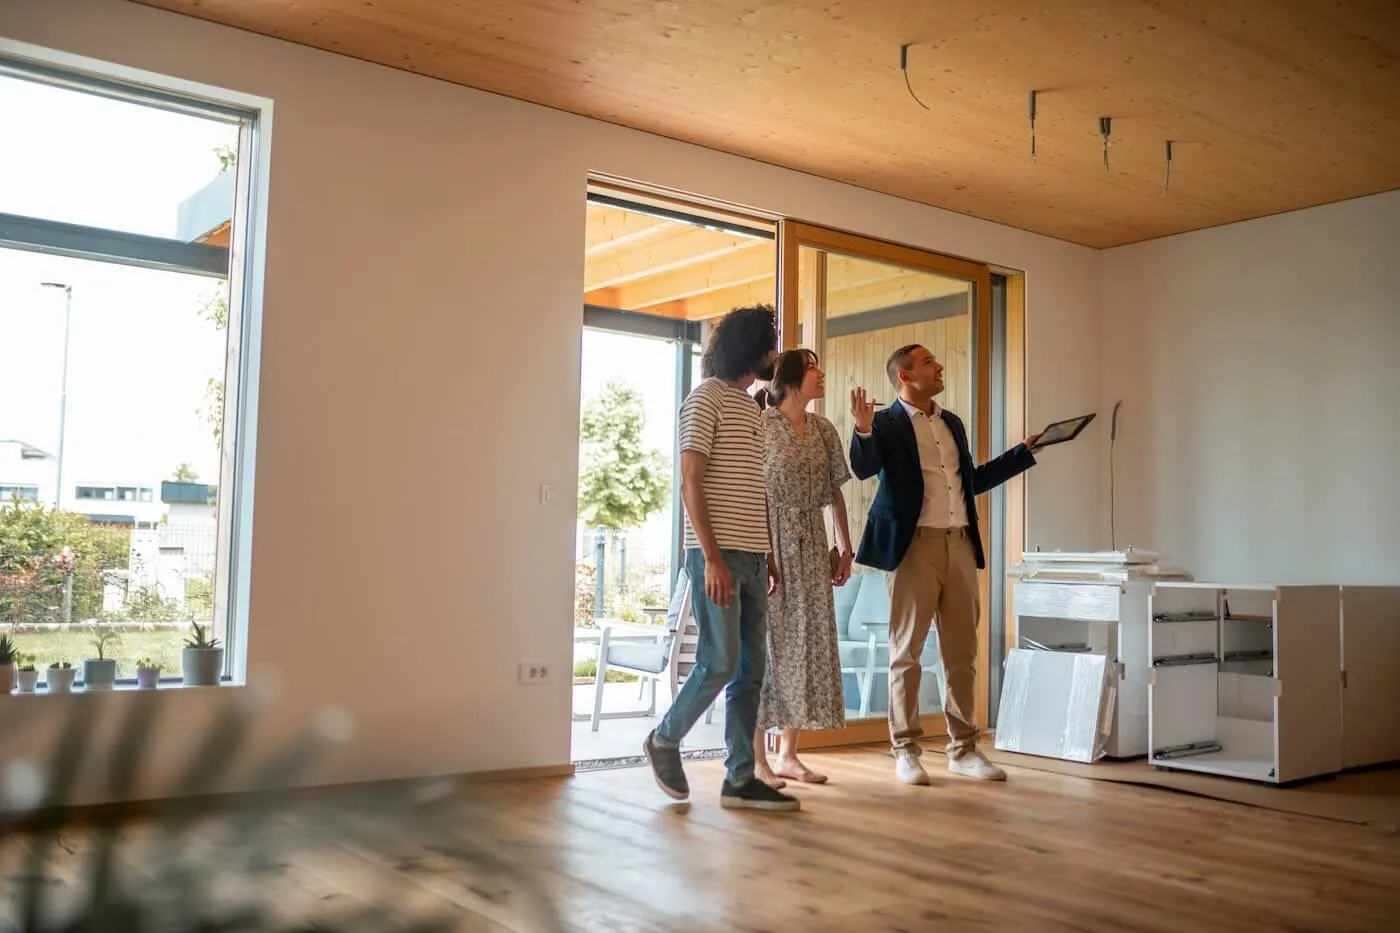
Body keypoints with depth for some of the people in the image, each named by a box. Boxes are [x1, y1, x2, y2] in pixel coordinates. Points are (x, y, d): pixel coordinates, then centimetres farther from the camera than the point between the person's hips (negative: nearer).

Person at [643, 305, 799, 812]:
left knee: (751, 670, 6)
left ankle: (740, 779, 12)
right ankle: (664, 740, 16)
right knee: (720, 663, -6)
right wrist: (713, 557, -18)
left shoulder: (753, 408, 18)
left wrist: (768, 555, 14)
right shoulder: (707, 399, -5)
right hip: (718, 556, -8)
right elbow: (691, 484, -12)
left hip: (751, 557, 8)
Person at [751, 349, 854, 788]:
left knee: (808, 643, 6)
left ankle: (788, 754, 15)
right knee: (767, 642, -3)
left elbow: (835, 493, 16)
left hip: (811, 549, 6)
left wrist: (845, 547, 11)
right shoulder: (760, 424, -6)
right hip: (770, 545, -6)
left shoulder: (824, 430, 12)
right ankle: (758, 758, 4)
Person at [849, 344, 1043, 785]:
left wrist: (1024, 451, 27)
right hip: (914, 546, -6)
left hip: (960, 546, 6)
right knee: (907, 652, 1)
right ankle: (906, 751, 9)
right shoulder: (888, 424, -2)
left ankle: (964, 749, 18)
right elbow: (863, 468, -18)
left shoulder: (952, 422, 19)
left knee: (962, 653, 9)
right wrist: (863, 431, -36)